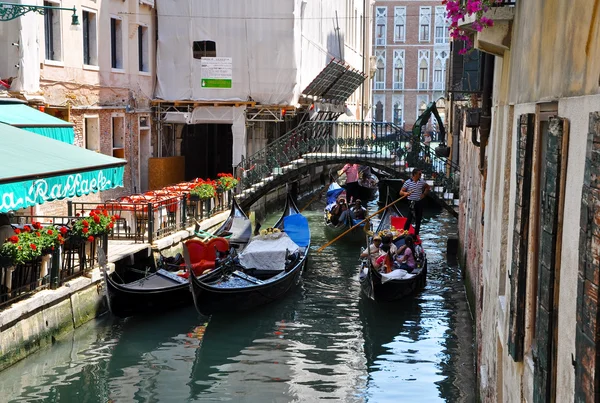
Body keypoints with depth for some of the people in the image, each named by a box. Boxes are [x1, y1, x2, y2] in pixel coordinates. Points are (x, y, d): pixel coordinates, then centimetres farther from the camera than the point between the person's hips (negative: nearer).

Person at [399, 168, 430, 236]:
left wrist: (424, 194, 10)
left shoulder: (422, 182, 4)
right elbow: (401, 192, -11)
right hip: (412, 202, -5)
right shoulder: (408, 182, -10)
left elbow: (427, 187, 24)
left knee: (418, 219, 8)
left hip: (419, 202, 5)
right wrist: (405, 193, -32)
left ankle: (416, 234, 17)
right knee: (409, 219, -10)